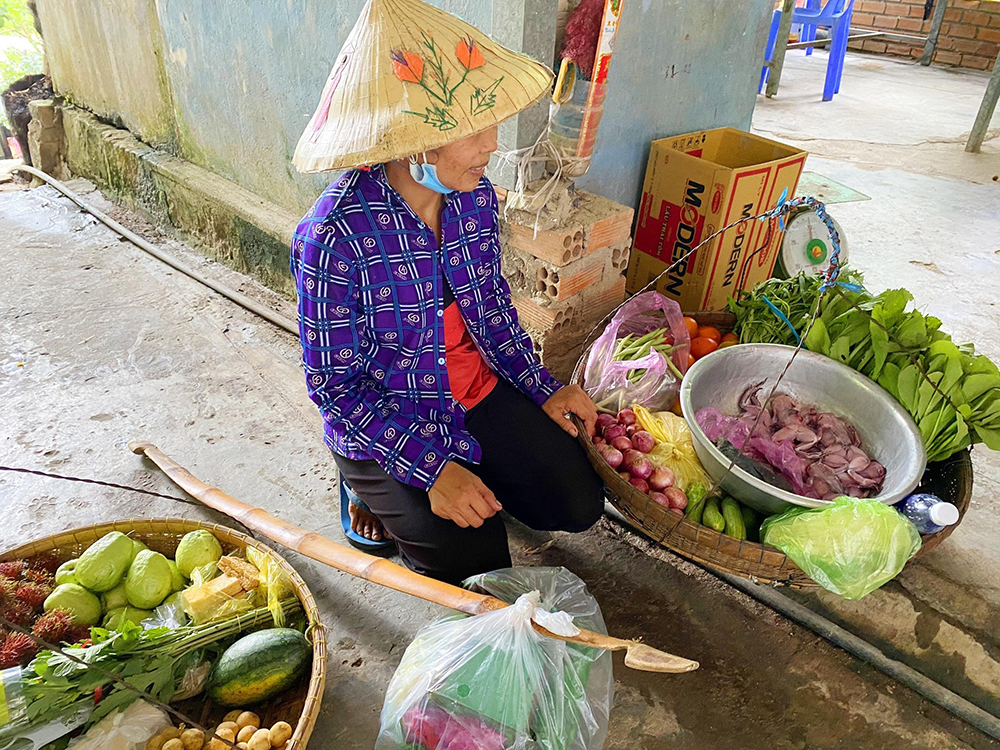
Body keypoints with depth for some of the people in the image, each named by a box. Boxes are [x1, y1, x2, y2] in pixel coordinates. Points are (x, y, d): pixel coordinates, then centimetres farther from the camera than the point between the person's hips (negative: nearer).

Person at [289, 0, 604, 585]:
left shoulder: (474, 195, -9)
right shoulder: (334, 237, -28)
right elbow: (334, 384, -20)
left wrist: (543, 388, 2)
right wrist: (431, 467, -24)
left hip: (477, 391, 6)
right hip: (385, 425, -5)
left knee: (577, 505, 4)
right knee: (477, 568, -6)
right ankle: (383, 493, 19)